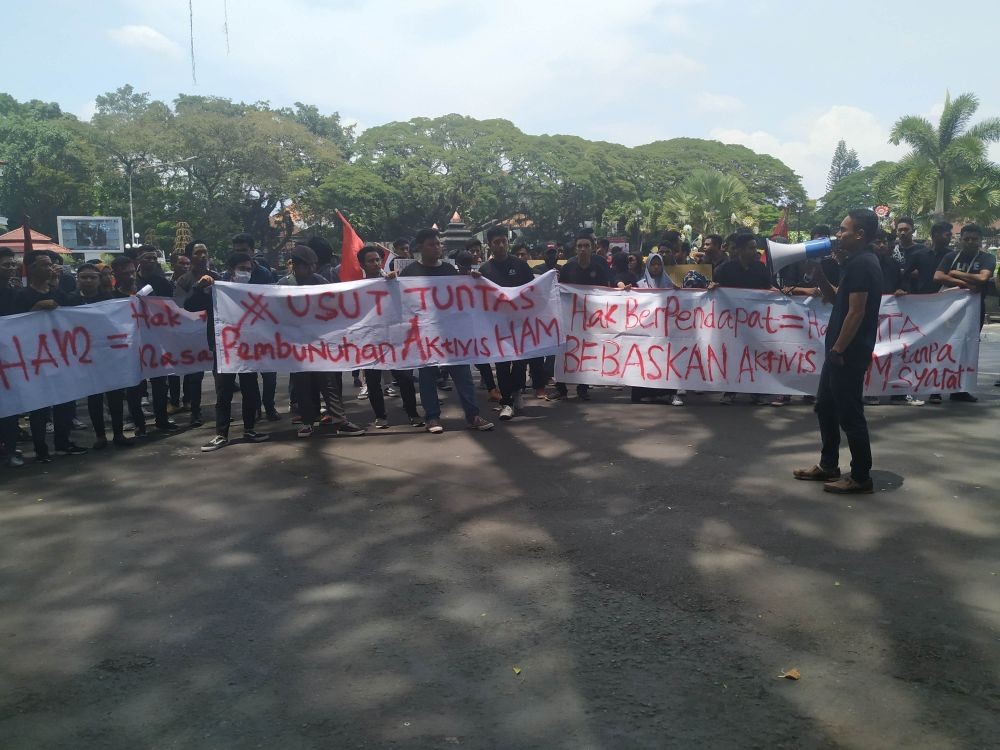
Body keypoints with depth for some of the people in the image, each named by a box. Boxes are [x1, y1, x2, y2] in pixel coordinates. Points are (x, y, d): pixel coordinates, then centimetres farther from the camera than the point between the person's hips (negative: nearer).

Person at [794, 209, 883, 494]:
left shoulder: (862, 264, -18)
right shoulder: (857, 262, 14)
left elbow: (856, 312, -22)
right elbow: (838, 299, 23)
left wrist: (838, 350, -19)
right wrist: (819, 275, 11)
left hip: (850, 353, -11)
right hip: (843, 350, 11)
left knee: (849, 414, -2)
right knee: (825, 407, 18)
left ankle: (861, 477, 9)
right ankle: (828, 466, 29)